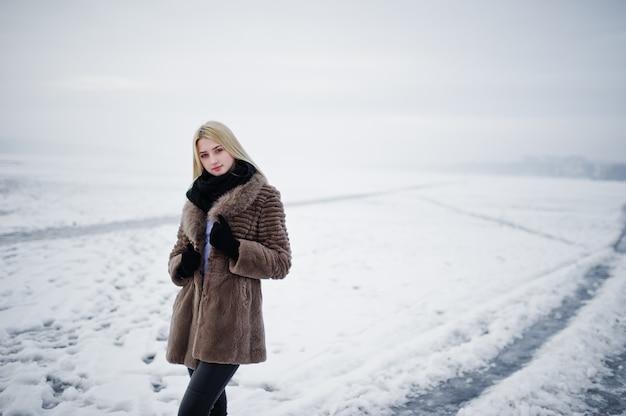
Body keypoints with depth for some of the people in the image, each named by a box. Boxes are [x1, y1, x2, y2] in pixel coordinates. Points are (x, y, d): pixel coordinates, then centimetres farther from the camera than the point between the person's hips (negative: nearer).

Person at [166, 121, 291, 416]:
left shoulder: (263, 196, -5)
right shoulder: (196, 197, 12)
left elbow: (280, 262, -6)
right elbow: (178, 251, 18)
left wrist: (235, 248, -21)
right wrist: (182, 266, -5)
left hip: (231, 320, -6)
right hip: (194, 315, 6)